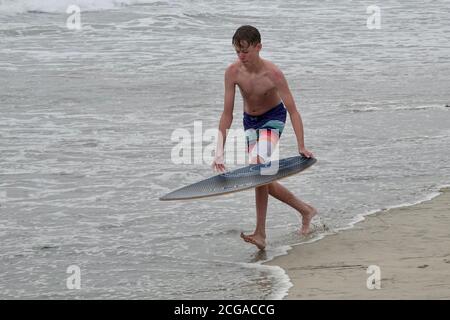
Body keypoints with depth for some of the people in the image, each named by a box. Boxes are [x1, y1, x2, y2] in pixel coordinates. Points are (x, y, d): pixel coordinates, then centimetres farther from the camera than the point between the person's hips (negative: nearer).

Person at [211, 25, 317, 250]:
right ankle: (305, 210, 23)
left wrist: (301, 146, -34)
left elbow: (292, 110, -26)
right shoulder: (233, 72, -19)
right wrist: (219, 151, -20)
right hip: (250, 121, 5)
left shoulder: (273, 74, -28)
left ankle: (260, 233, -20)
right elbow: (227, 114, -15)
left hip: (273, 117, -5)